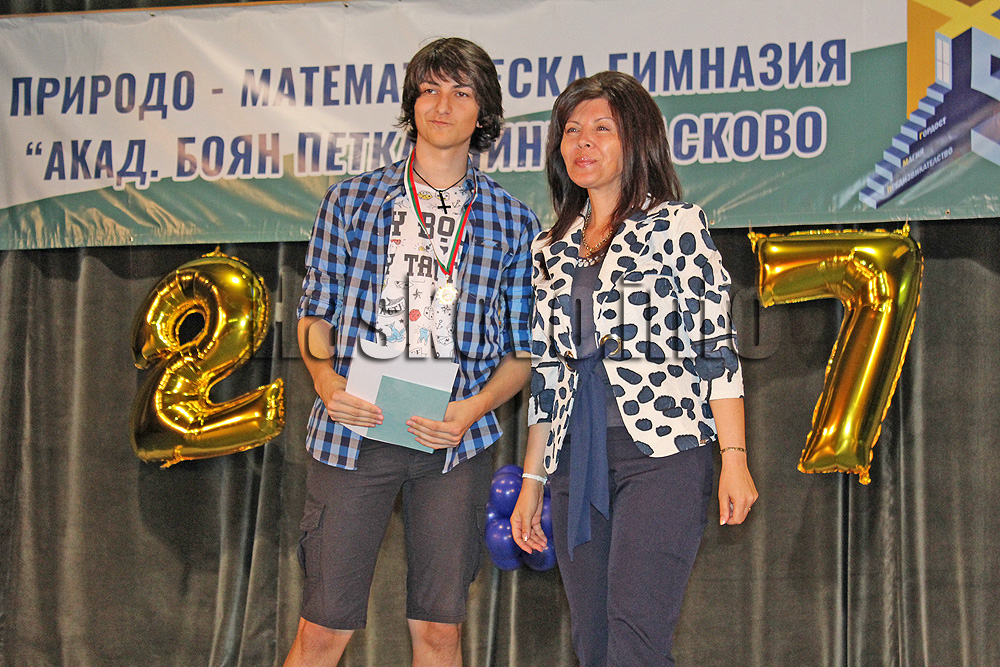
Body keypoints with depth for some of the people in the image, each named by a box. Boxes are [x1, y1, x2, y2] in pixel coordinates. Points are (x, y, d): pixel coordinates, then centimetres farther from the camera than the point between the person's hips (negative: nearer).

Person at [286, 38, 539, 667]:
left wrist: (472, 409, -11)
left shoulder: (513, 223, 7)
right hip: (352, 429, 0)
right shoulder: (352, 200, 8)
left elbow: (523, 351, 8)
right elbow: (316, 311, 11)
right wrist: (326, 380, -9)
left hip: (455, 442, 1)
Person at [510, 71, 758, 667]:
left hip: (661, 451, -5)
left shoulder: (675, 224, 3)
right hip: (576, 464, 6)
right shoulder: (554, 249, 18)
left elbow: (715, 344, -2)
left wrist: (734, 456, -10)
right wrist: (531, 480, 17)